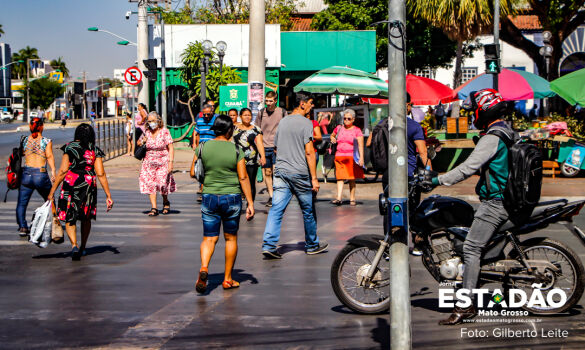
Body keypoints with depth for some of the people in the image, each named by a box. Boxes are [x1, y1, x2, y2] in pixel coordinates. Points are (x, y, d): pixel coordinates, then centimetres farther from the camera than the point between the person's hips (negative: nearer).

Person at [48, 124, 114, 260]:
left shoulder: (69, 147, 0)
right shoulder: (95, 150, 3)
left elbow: (63, 171, -6)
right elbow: (101, 174, -2)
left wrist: (52, 191, -3)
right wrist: (108, 195, 1)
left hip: (70, 184, -2)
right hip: (89, 185, 2)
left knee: (69, 218, 5)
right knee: (86, 218, 21)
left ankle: (74, 245, -17)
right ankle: (82, 247, 31)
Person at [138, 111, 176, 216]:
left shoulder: (164, 132, -7)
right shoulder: (147, 132, 5)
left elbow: (171, 148, -8)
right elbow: (138, 143, 21)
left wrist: (170, 162, -17)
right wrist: (142, 141, -3)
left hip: (163, 162, -4)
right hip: (149, 163, 4)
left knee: (163, 183, -7)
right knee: (150, 184, -5)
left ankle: (166, 202, 22)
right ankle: (154, 208, -2)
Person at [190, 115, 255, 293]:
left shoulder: (203, 148, -2)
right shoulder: (236, 151, -7)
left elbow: (193, 173, 2)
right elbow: (243, 178, -8)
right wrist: (250, 203, -6)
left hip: (209, 197, 1)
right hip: (232, 198, -1)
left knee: (209, 238, 6)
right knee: (230, 238, 11)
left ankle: (203, 268, -21)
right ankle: (228, 279, 16)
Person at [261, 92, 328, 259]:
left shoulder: (283, 121, 12)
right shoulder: (305, 123, -9)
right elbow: (309, 152, -14)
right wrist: (314, 178, -13)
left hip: (280, 171, 6)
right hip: (299, 173, -6)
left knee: (276, 209, 0)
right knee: (308, 211, 10)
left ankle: (269, 245, -11)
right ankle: (312, 245, 23)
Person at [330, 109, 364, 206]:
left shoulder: (357, 130, 3)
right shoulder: (339, 128, 13)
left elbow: (360, 145, -3)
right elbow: (332, 135, 33)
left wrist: (361, 158, -14)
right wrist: (333, 139, 8)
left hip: (352, 157, -2)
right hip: (339, 156, 2)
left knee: (352, 179, 3)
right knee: (340, 177, -9)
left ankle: (352, 199, 10)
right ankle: (338, 198, -17)